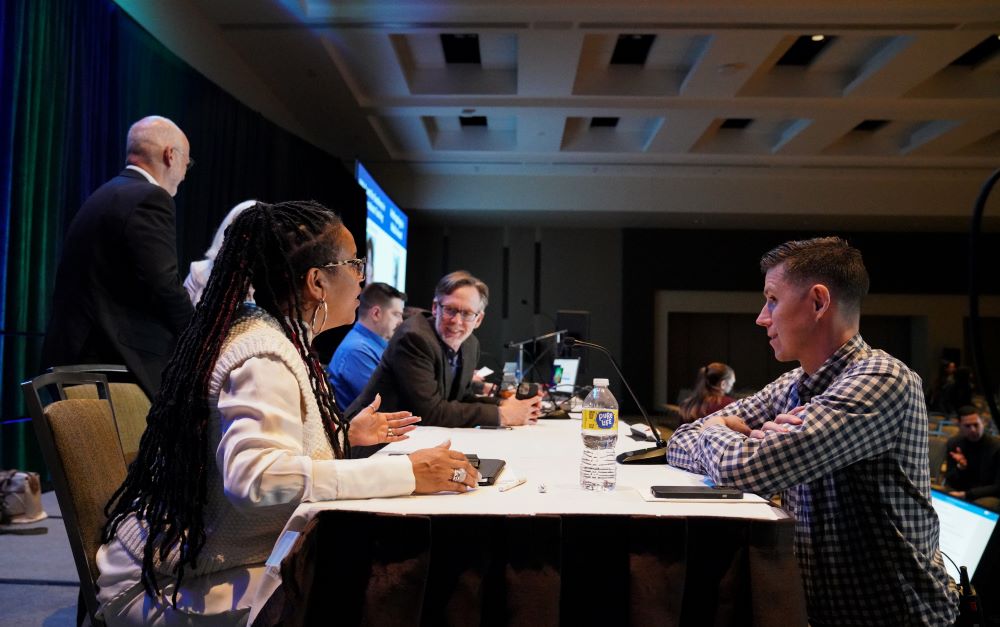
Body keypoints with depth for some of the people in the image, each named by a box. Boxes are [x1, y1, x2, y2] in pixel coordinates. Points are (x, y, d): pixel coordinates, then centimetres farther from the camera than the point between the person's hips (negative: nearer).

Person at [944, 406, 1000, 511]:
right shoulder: (953, 443, 1)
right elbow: (950, 482, 3)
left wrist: (966, 494, -20)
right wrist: (960, 467, -18)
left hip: (989, 497, -3)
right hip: (959, 492, 3)